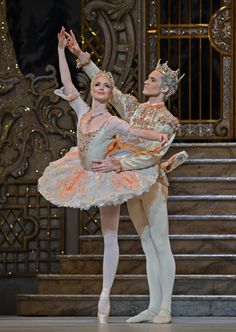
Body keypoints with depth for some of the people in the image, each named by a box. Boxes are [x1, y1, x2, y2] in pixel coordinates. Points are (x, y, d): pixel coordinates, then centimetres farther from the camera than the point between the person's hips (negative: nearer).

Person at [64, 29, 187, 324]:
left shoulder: (167, 121, -9)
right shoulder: (135, 108, 10)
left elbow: (152, 156, -19)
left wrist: (118, 164, -26)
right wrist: (81, 56, 6)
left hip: (152, 181, -7)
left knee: (160, 245, -4)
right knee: (148, 246, 8)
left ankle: (165, 308, -3)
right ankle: (153, 306, 9)